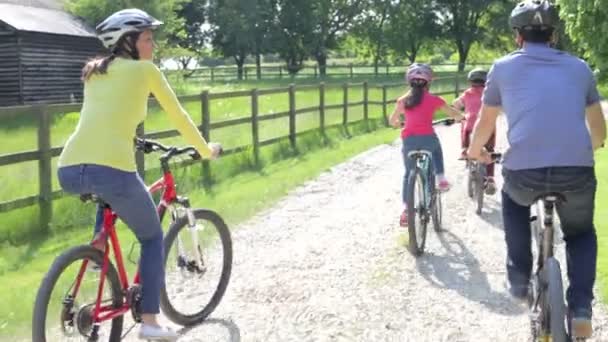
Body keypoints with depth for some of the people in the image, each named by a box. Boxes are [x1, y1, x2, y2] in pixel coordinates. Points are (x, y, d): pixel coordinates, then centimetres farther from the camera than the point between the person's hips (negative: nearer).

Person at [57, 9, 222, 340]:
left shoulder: (93, 72, 24)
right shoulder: (145, 69, 9)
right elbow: (178, 116, 16)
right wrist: (205, 149, 31)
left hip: (68, 171, 6)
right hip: (111, 169, -5)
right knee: (153, 237, 18)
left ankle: (99, 243, 28)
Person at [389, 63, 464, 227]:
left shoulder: (403, 100, 12)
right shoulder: (434, 99, 6)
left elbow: (393, 121, 21)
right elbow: (453, 113, 17)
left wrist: (399, 122, 44)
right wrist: (462, 117, 39)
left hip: (408, 139, 1)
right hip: (427, 138, -1)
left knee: (409, 174, 16)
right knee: (436, 149, 36)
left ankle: (406, 209, 5)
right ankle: (441, 179, 23)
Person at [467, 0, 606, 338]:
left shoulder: (504, 67, 15)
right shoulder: (579, 67, 19)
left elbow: (484, 126, 25)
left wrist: (475, 151, 46)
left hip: (523, 173, -1)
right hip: (578, 174, 1)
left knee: (513, 197, 36)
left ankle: (518, 278, 28)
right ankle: (580, 309, 12)